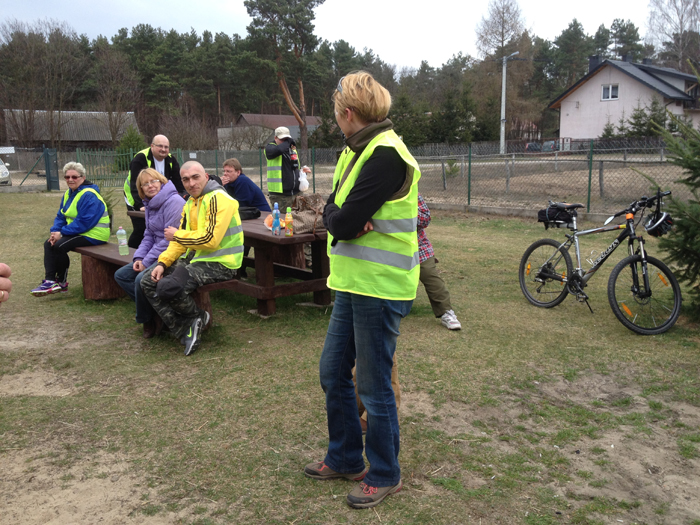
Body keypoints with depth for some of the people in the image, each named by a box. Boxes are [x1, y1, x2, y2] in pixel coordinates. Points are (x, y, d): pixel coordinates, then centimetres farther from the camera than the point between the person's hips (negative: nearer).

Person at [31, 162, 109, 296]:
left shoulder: (89, 195, -19)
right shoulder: (68, 193, 12)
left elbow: (84, 222, -26)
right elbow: (61, 216, 12)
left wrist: (62, 233, -23)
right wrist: (54, 231, -8)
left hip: (93, 234, -10)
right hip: (78, 232, 10)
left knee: (59, 246, -21)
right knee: (49, 244, -1)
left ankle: (61, 282, -1)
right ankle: (50, 280, -8)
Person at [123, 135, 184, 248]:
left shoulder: (171, 160, -5)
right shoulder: (140, 159, -22)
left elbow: (179, 183, -4)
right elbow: (136, 185, -29)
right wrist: (141, 205, -39)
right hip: (136, 198, -5)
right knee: (141, 229, -13)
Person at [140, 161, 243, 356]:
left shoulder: (218, 199, -15)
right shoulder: (190, 203, 16)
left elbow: (210, 240, -24)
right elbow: (181, 240, 15)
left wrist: (177, 235, -10)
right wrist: (163, 262, -1)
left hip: (219, 263, -10)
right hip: (194, 258, 10)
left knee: (168, 287, -28)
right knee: (148, 281, 2)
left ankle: (197, 318, 2)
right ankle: (185, 331, -3)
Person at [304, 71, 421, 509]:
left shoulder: (386, 154, -19)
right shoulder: (356, 150, 13)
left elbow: (343, 220, -24)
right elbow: (332, 212, 8)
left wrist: (344, 221, -3)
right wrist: (347, 221, -12)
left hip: (381, 289, -9)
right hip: (353, 284, 10)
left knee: (375, 387, 4)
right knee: (334, 374, 17)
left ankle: (385, 475, 24)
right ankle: (345, 459, 35)